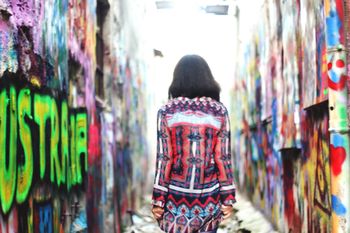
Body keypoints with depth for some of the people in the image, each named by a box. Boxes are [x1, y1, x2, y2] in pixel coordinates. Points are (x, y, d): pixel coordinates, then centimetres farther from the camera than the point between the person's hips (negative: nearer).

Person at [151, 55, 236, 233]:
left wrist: (158, 199, -1)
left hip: (177, 195, -1)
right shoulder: (219, 112, -2)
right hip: (208, 196, 1)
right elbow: (223, 157, -4)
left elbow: (163, 158, -5)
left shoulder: (167, 112, -3)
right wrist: (228, 197, 1)